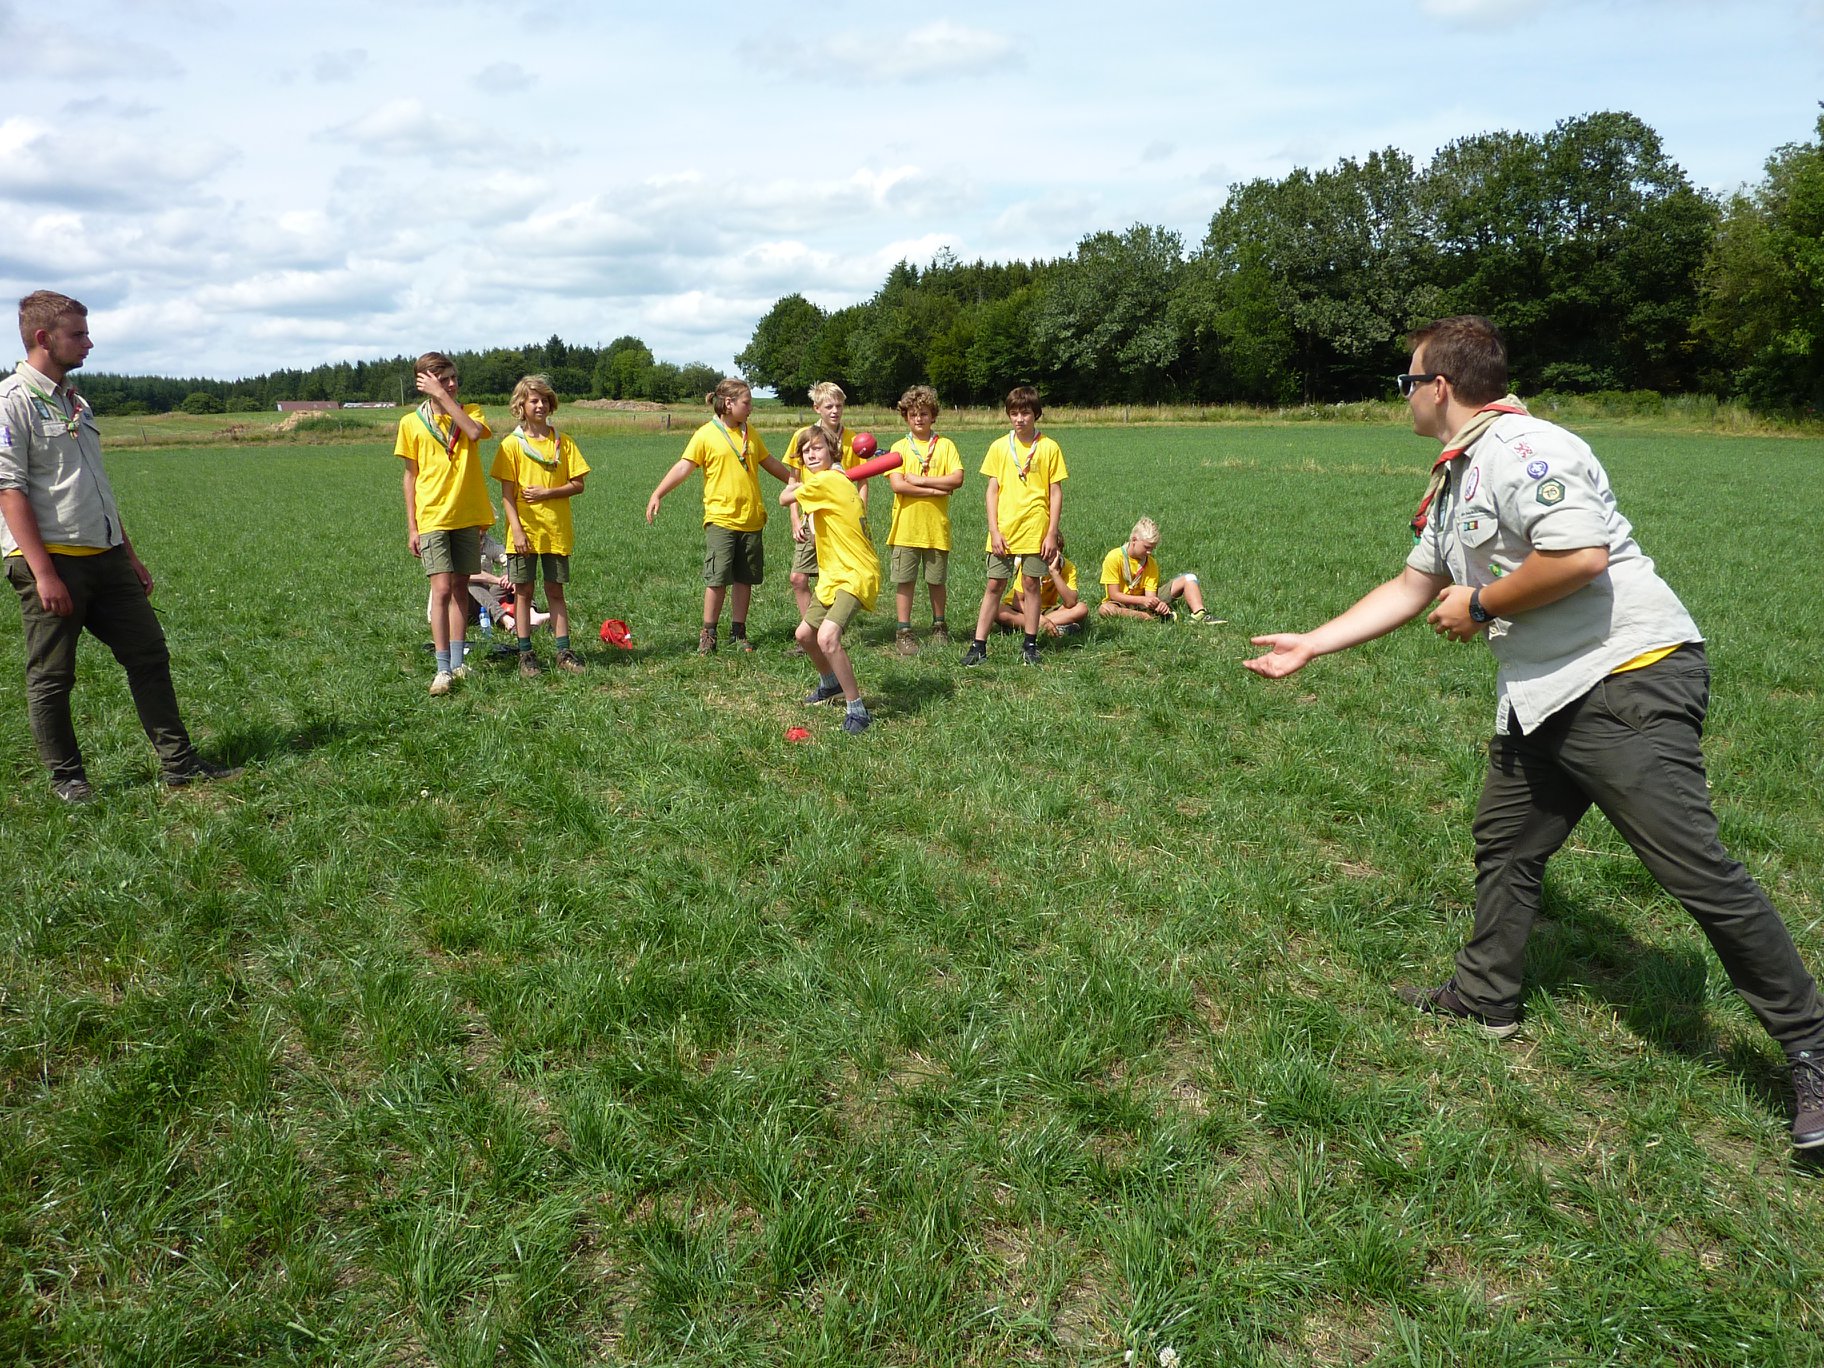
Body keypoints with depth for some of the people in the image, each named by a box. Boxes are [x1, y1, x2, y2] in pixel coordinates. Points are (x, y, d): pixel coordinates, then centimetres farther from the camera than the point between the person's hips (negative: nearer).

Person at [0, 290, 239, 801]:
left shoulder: (75, 400, 16)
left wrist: (129, 553, 20)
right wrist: (44, 573, -21)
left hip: (105, 556, 8)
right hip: (50, 559, -8)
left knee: (149, 654, 7)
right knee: (51, 677, 3)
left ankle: (179, 763, 13)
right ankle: (66, 777, 16)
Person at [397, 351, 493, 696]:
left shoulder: (470, 411, 5)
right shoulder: (411, 423, 3)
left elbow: (475, 433, -20)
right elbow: (411, 476, 7)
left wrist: (443, 396, -16)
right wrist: (411, 526, 4)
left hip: (468, 515, 2)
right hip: (433, 517, -2)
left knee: (460, 589, 8)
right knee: (442, 589, -11)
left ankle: (457, 663, 16)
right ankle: (443, 670, -9)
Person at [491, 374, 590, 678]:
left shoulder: (562, 442, 5)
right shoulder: (512, 444, -1)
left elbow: (578, 485, 2)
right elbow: (507, 493, -5)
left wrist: (546, 493, -12)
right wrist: (517, 530, -14)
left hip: (556, 530, 2)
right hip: (524, 531, -2)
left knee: (555, 590, 8)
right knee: (523, 591, 4)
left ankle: (563, 652, 12)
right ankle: (525, 655, 11)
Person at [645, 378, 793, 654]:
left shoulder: (750, 434, 13)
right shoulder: (706, 435, -5)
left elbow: (770, 463, 27)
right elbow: (683, 467, -10)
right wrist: (657, 494, -21)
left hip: (751, 518, 5)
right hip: (721, 518, -5)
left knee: (745, 579, 8)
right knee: (717, 578, -6)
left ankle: (738, 631, 19)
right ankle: (708, 634, 6)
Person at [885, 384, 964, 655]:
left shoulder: (945, 445, 5)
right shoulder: (900, 447, 3)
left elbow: (957, 479, -7)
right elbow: (897, 485, -10)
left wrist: (919, 480, -12)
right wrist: (937, 490, -11)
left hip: (936, 526, 1)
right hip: (906, 527, 0)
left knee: (937, 580, 10)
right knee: (905, 580, 1)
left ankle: (939, 626, 27)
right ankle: (903, 632, 10)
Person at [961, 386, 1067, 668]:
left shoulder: (1049, 447, 0)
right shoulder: (999, 446, 5)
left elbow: (1056, 493, 1)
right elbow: (992, 490, 4)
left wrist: (1052, 533, -4)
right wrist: (994, 531, -4)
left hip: (1035, 530, -1)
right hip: (1003, 531, 1)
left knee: (1030, 584, 4)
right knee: (994, 585, 3)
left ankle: (1030, 645, 15)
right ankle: (979, 645, 7)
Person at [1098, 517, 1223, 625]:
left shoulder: (1151, 563, 0)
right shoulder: (1114, 558, -16)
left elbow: (1150, 594, -8)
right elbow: (1114, 594, -19)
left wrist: (1157, 603, -32)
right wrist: (1143, 600, -31)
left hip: (1144, 602, 5)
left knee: (1188, 578, -4)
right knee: (1105, 609, -43)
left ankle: (1199, 615, -29)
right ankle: (1155, 618, -39)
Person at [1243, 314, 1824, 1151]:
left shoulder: (1523, 449, -15)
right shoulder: (1452, 485, 17)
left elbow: (1581, 556, -27)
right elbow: (1411, 588, 24)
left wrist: (1479, 603, -13)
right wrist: (1310, 644, 22)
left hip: (1627, 680, -10)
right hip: (1542, 698, 11)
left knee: (1694, 868, -10)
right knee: (1504, 846, 16)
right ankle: (1483, 1001, 33)